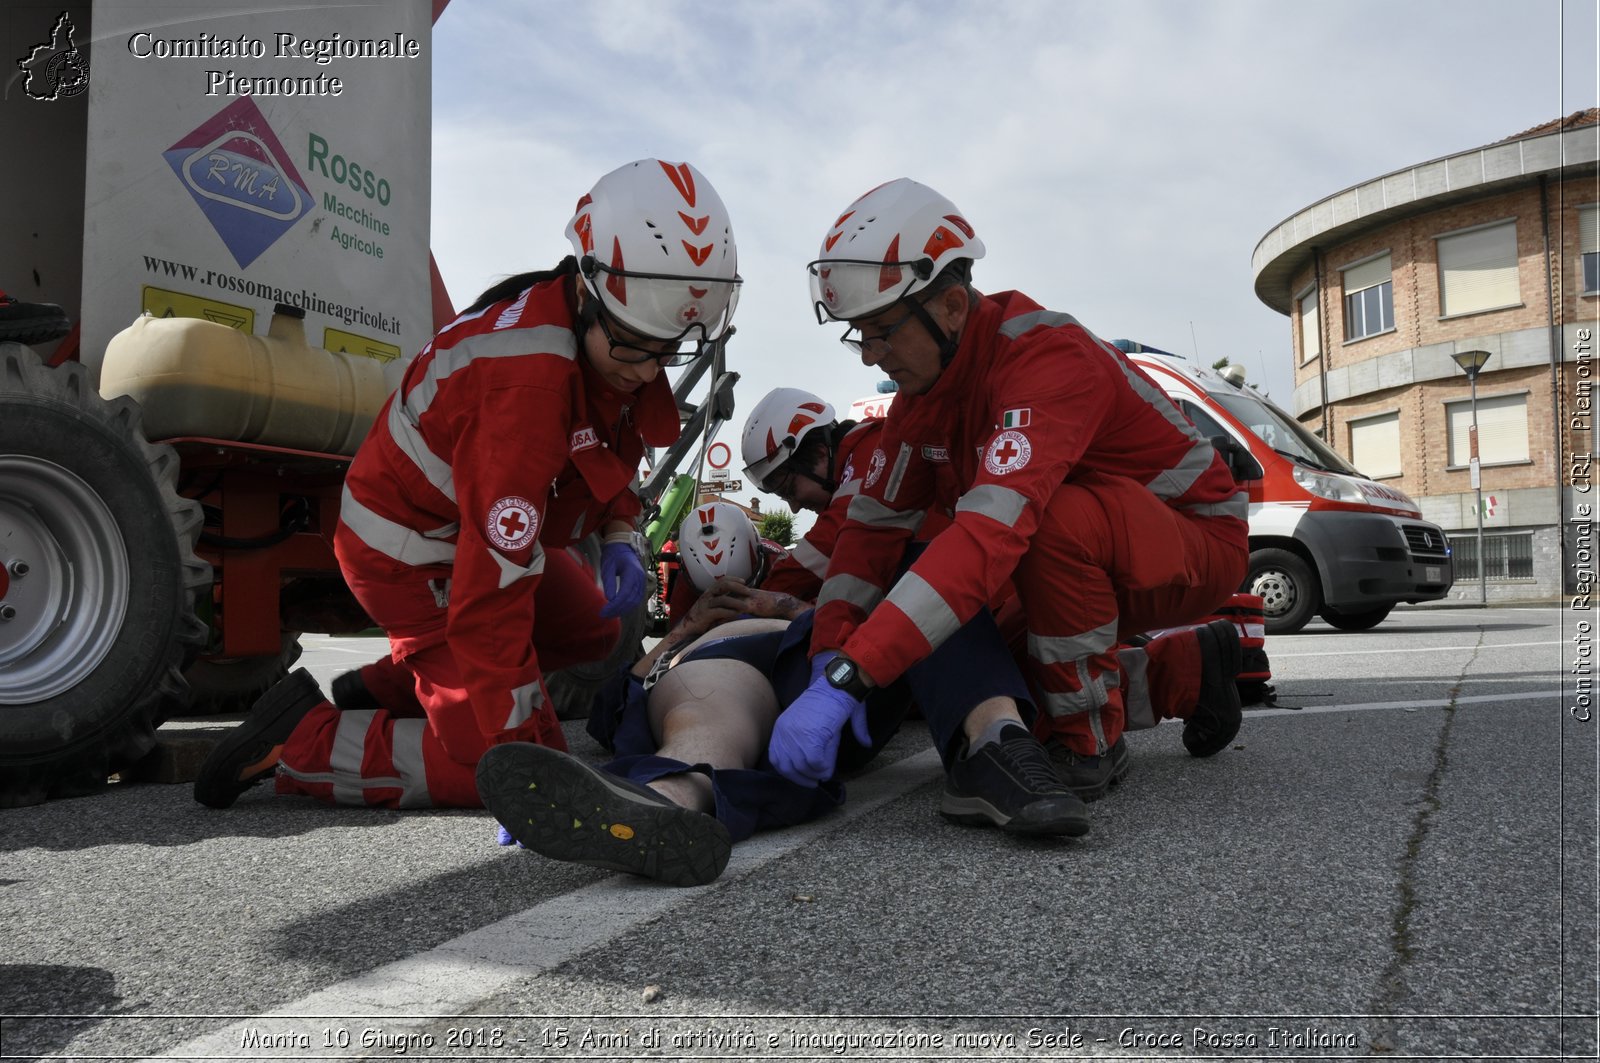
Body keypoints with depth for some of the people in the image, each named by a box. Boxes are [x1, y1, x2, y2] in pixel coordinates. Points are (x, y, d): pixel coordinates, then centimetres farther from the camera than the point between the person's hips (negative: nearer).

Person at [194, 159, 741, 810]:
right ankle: (300, 740, -1)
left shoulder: (611, 338, -8)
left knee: (593, 633, 25)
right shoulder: (527, 384, -36)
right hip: (416, 556, -9)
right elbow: (492, 590, -36)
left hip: (479, 529, 9)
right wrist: (515, 741, -32)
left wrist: (620, 537, -9)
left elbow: (607, 457, 11)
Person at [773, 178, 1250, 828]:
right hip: (1087, 562, 9)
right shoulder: (924, 385, -4)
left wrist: (846, 681, -49)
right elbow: (872, 524, -4)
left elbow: (992, 533, -45)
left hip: (1197, 542, -9)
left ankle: (1088, 745, -13)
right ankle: (1189, 670, 18)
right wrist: (829, 659, -18)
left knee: (1056, 519, -36)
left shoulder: (1048, 358, -32)